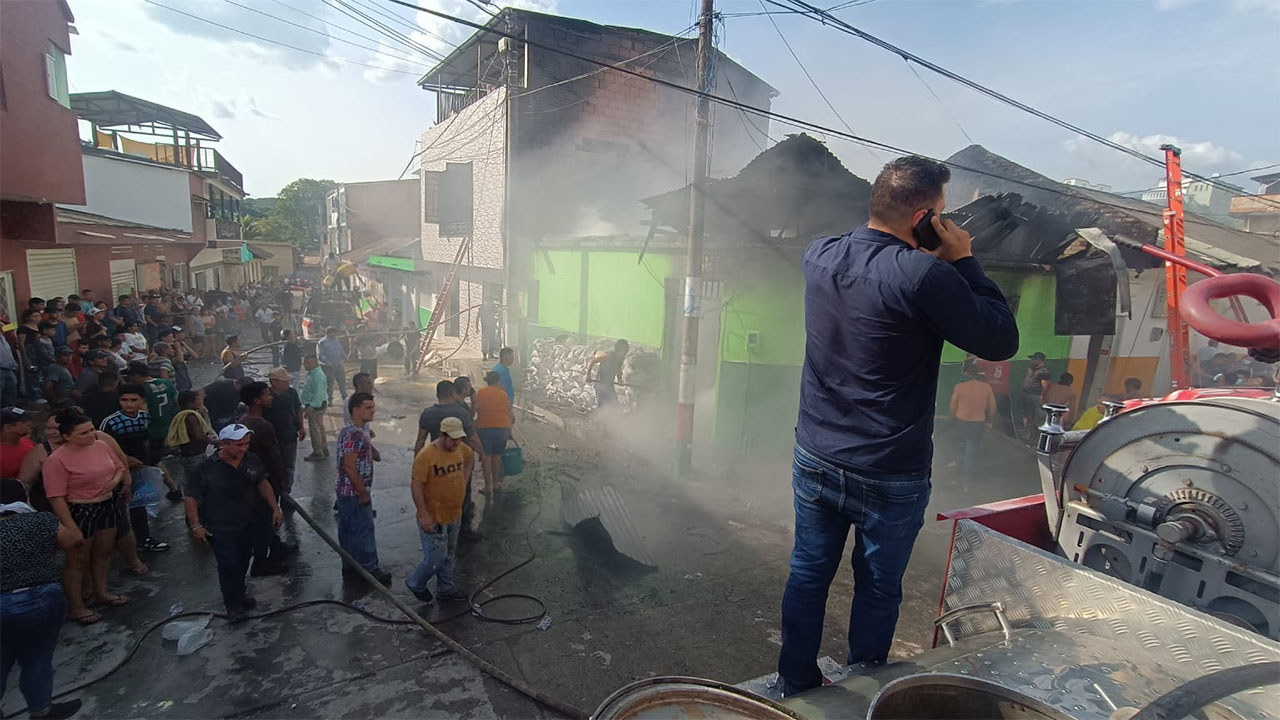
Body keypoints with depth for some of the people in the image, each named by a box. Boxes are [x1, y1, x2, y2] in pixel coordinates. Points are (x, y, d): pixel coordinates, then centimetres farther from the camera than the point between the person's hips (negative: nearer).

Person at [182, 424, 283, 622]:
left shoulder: (252, 460, -6)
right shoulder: (207, 468, -19)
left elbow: (263, 484, 7)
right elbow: (189, 496, -11)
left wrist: (275, 509, 4)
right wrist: (196, 526, -14)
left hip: (249, 524, 5)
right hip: (220, 529, -4)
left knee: (243, 561, 18)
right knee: (229, 564, -3)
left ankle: (239, 593, 41)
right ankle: (232, 603, 18)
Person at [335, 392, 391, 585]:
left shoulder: (356, 431, 10)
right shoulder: (355, 434, -22)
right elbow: (349, 466, -25)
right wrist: (363, 493, -20)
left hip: (346, 491, 10)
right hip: (354, 492, -10)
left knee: (348, 530, 17)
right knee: (364, 529, -1)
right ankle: (369, 568, 9)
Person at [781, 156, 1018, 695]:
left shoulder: (818, 255, -3)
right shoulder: (924, 276, -22)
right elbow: (1002, 341, -10)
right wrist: (963, 261, -6)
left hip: (815, 462, 5)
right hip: (890, 477, -4)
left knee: (808, 575, 19)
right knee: (877, 590, 17)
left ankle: (796, 687, 38)